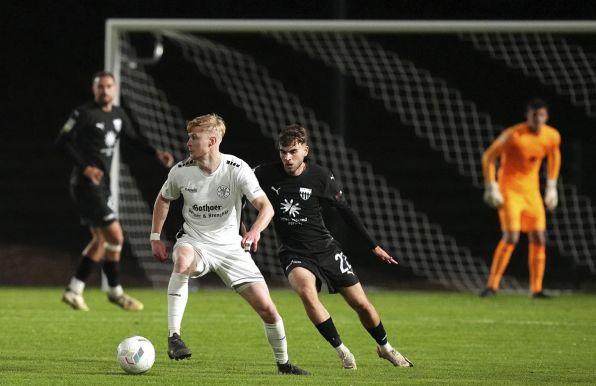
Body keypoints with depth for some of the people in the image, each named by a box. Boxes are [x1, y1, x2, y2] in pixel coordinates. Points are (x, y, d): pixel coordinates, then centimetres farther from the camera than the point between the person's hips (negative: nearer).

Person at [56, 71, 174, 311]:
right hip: (86, 184, -9)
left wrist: (156, 153, 12)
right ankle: (115, 292, 1)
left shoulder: (118, 115, 11)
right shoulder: (84, 114, -12)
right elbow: (62, 142, -13)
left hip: (101, 185, 9)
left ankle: (74, 290, 19)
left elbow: (131, 138, 25)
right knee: (115, 235, -11)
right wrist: (84, 168, -22)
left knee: (101, 240, 13)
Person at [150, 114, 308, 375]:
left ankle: (283, 363, 22)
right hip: (193, 242, 0)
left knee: (267, 308, -3)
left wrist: (255, 230, -41)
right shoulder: (181, 171, -8)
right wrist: (155, 237, 6)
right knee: (182, 261, -41)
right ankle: (173, 337, -39)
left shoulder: (237, 169, -15)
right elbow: (163, 199, 13)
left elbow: (266, 207, -21)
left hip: (230, 246, 0)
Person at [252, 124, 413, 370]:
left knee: (361, 304, 4)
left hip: (325, 248, 1)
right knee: (307, 292, -32)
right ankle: (341, 350, -16)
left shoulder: (321, 178, -11)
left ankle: (385, 348, 34)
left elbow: (346, 212, 1)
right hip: (294, 254, -1)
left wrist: (374, 246, 5)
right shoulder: (266, 174, -11)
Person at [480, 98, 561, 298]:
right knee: (511, 237, -16)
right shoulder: (513, 135, -20)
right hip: (509, 190, -5)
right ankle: (492, 285, -7)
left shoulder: (553, 136, -3)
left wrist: (551, 186, 16)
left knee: (539, 239, 1)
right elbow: (488, 156, -12)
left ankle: (536, 289, 10)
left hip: (532, 190, 6)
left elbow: (554, 157, 19)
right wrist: (491, 187, -12)